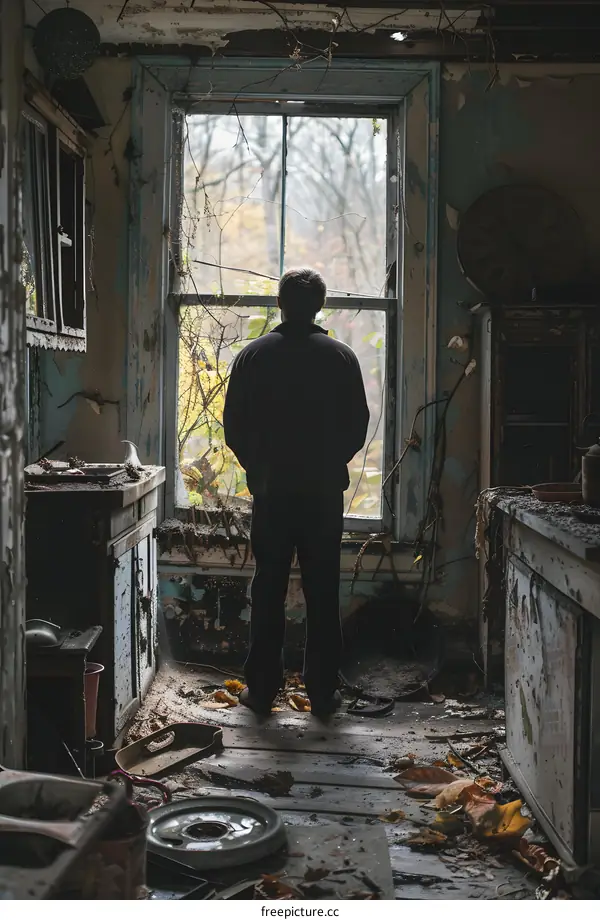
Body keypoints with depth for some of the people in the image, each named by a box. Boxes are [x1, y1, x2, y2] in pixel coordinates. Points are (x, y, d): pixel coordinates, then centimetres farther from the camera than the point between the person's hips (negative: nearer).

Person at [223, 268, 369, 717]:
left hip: (270, 491, 0)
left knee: (268, 591, 8)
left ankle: (262, 688, 12)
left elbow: (234, 427, 1)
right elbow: (358, 427, 1)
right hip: (325, 494, 0)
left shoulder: (254, 355, -2)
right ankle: (323, 692, 10)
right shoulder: (341, 357, -2)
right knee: (323, 593, 6)